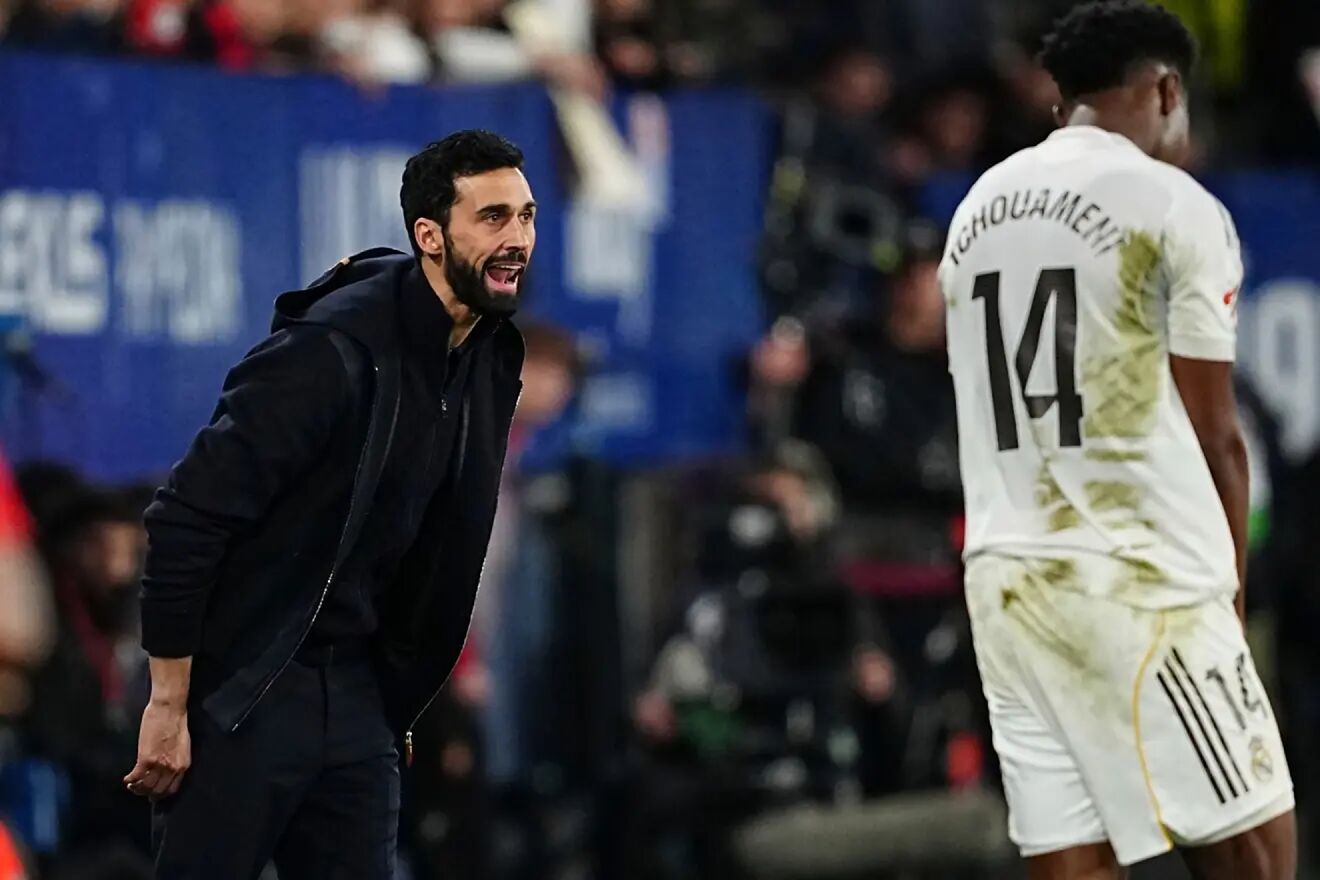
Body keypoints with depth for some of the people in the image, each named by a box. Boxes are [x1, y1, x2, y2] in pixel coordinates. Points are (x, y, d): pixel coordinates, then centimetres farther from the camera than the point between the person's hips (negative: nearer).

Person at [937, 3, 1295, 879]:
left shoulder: (979, 208, 15)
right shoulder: (1175, 205, -5)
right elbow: (1213, 436, -5)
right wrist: (1228, 591, 8)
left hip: (1005, 579, 7)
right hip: (1144, 581, -7)